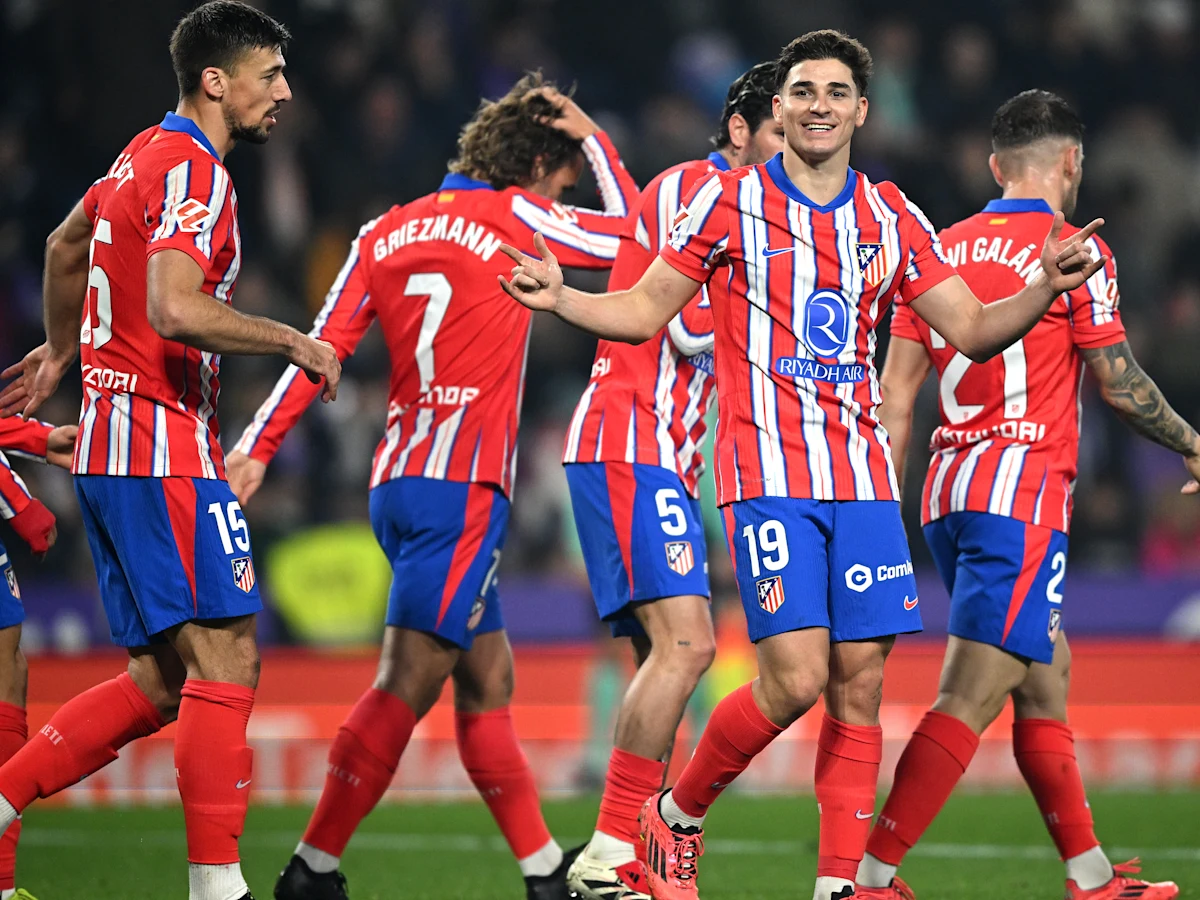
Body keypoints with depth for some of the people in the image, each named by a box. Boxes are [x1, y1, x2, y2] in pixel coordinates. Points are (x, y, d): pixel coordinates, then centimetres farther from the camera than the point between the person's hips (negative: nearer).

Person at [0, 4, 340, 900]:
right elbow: (175, 310, -27)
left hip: (116, 445, 10)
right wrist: (292, 341, -17)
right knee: (226, 659, -10)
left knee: (161, 681, 11)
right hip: (165, 451, -10)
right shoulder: (193, 172, -14)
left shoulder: (147, 156, 17)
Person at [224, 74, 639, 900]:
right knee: (409, 682, -10)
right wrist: (593, 141, 21)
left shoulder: (389, 232, 14)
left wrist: (258, 447, 7)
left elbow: (324, 344, 8)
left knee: (488, 681, 11)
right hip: (463, 487, -8)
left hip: (399, 481, 8)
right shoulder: (517, 217, -3)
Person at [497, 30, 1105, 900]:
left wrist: (1047, 287, -7)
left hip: (862, 475, 4)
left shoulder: (891, 217, 10)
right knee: (796, 678, -14)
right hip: (768, 472, -4)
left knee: (860, 685, -2)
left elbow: (972, 330, 11)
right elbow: (644, 310, 7)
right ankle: (677, 816, 9)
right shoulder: (730, 200, 1)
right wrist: (560, 298, -11)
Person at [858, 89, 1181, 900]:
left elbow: (896, 398, 9)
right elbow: (1119, 384, -2)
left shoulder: (942, 252, 11)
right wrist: (1191, 446, 14)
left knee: (1046, 680, 17)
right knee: (971, 699, -11)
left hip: (950, 497, 8)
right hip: (1022, 496, -8)